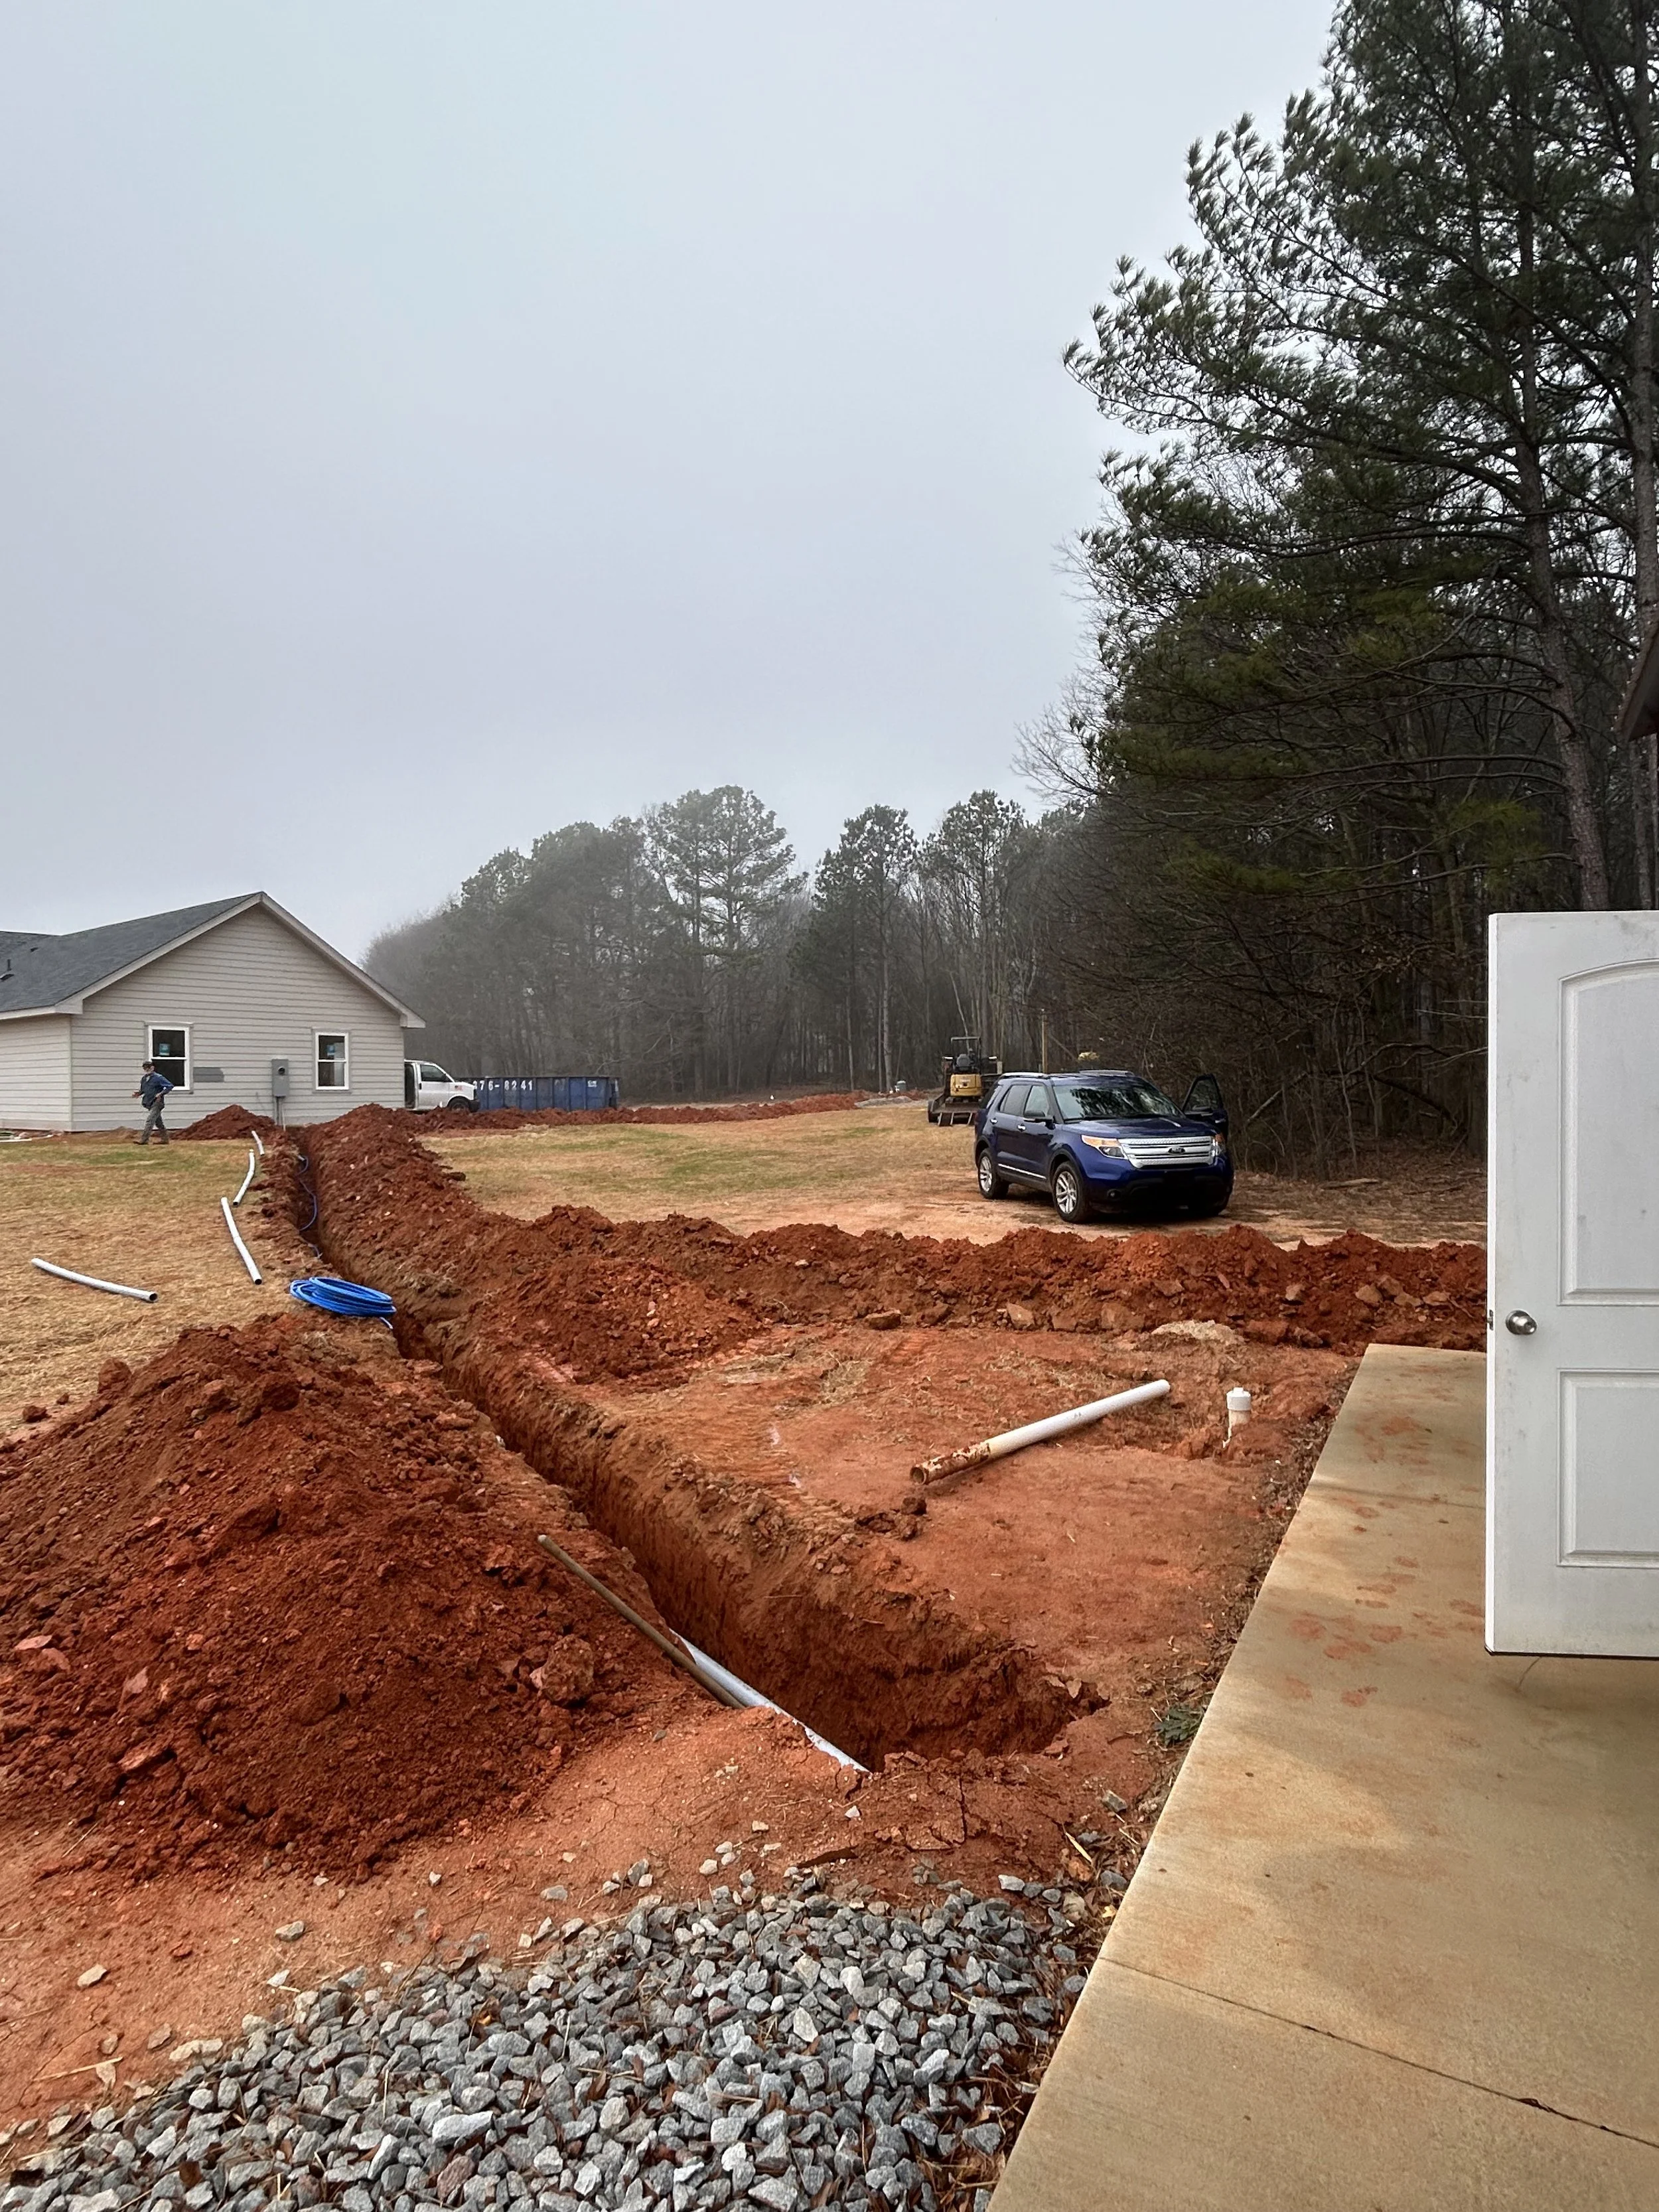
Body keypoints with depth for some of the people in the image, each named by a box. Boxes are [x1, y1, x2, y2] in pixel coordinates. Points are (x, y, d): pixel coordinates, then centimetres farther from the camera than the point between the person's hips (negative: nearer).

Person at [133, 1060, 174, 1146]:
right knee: (158, 1122, 14)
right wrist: (138, 1093, 3)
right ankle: (164, 1138, 22)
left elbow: (170, 1086, -12)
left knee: (150, 1120, -15)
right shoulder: (143, 1078, 11)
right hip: (149, 1103, 8)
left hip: (157, 1103, -8)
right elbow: (143, 1090, 24)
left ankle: (144, 1139, -17)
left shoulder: (158, 1078, -10)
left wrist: (161, 1094, -20)